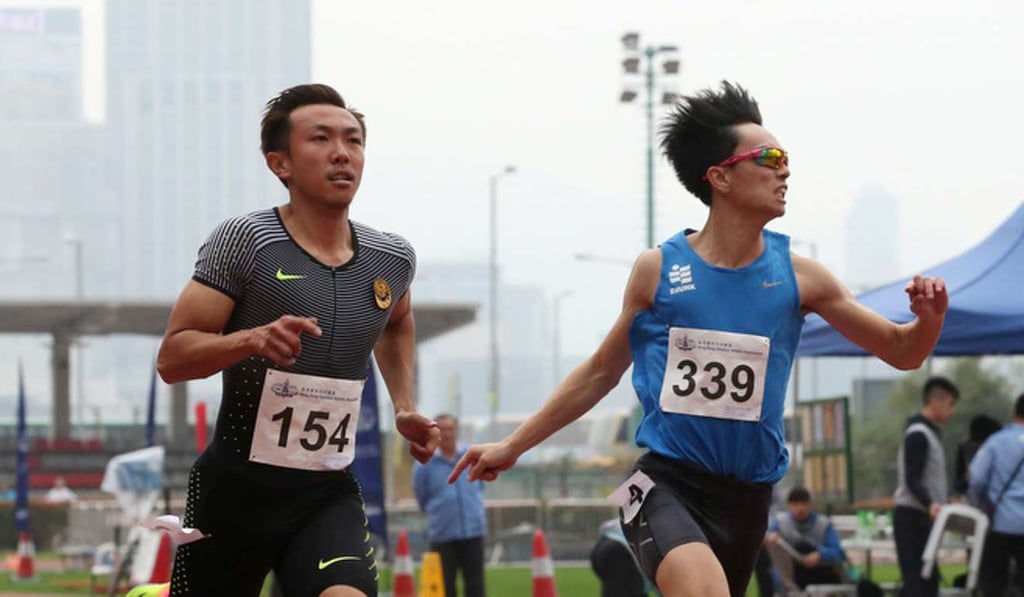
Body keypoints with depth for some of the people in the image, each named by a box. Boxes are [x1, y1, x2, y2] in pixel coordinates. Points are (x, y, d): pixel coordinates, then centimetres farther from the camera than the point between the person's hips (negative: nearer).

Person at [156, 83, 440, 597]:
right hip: (235, 490, -2)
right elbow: (171, 359, -13)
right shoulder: (244, 239, -9)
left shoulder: (392, 258, 5)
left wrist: (404, 408, 19)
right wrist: (251, 339, -29)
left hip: (329, 496, 2)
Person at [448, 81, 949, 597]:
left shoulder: (798, 277, 2)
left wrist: (929, 319, -15)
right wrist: (512, 446, 11)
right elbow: (600, 374, 11)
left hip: (745, 495, 3)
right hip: (666, 482, -3)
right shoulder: (657, 270, -2)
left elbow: (901, 352, 8)